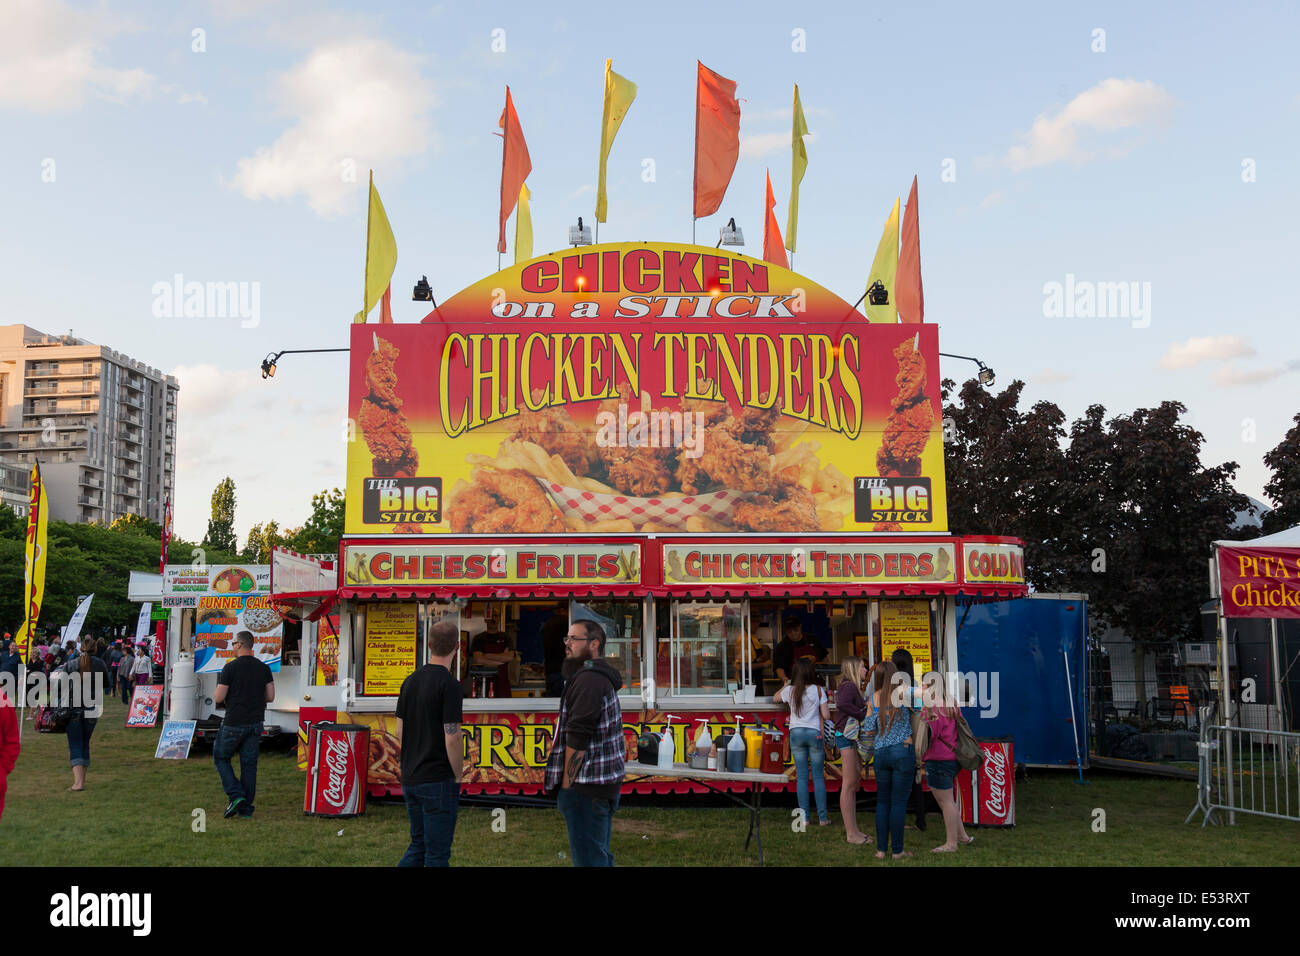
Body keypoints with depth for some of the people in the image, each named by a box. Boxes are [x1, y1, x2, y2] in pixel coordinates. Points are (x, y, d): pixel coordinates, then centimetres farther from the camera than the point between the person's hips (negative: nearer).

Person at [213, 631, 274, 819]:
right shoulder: (264, 668, 4)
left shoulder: (230, 668, -11)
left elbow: (219, 698, -11)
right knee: (249, 764, 9)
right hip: (255, 723, 5)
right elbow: (270, 697, 5)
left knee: (221, 758, 13)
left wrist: (216, 693, 12)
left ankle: (236, 795, -2)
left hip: (234, 724, -5)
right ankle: (246, 809, 9)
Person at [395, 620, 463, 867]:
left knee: (418, 846, 19)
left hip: (410, 779, 7)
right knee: (437, 854, 2)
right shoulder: (449, 684, -16)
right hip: (438, 781, -7)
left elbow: (400, 732, 11)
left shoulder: (410, 681, 7)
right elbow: (451, 738, -19)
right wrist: (458, 776, -6)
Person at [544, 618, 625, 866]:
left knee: (588, 858, -6)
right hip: (605, 786, 11)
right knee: (600, 855, 18)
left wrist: (566, 784, -16)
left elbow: (577, 739, -21)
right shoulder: (603, 677, 17)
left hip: (585, 789, -11)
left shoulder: (588, 680, -17)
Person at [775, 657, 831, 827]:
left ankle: (804, 816, 5)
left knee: (801, 776, 6)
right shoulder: (818, 690, -6)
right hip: (815, 733, -1)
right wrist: (826, 705, 13)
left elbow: (775, 699, 20)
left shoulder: (790, 690, -1)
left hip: (796, 733, 1)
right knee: (818, 776, 5)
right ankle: (822, 817, 5)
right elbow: (826, 715, -6)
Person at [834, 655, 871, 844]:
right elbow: (842, 704, -32)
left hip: (853, 737, 11)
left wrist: (866, 705, -2)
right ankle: (851, 832, -4)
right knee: (848, 784, -7)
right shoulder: (849, 686, -13)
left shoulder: (853, 687, 19)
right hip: (846, 736, -11)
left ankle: (852, 829, 20)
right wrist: (863, 713, -22)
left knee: (854, 784, 14)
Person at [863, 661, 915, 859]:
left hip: (881, 753, 3)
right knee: (899, 802, 1)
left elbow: (870, 730, 5)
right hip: (903, 751, -3)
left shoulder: (874, 698, 3)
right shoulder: (903, 694, -7)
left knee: (882, 801, 12)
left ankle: (881, 849, 12)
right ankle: (897, 850, 5)